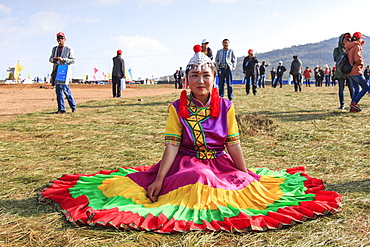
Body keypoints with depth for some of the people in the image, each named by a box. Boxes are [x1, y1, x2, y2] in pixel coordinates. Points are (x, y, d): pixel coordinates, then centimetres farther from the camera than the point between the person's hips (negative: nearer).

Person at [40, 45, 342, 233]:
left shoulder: (225, 106, -2)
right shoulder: (178, 108, -6)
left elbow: (233, 144, 0)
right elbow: (172, 145, -10)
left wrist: (247, 176, -3)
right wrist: (159, 179, -18)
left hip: (221, 163, 3)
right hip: (187, 162, -3)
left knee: (250, 186, -15)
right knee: (198, 181, -32)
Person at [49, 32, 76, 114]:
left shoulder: (69, 49, 2)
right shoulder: (54, 49, 19)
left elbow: (73, 60, -5)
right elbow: (50, 59, 21)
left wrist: (63, 59, -18)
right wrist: (53, 59, -3)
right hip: (56, 70, 6)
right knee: (58, 90, 4)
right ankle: (61, 109, 8)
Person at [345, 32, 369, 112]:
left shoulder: (348, 47, 11)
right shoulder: (357, 47, -15)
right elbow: (358, 59, -26)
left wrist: (360, 45, 19)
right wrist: (361, 64, -5)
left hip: (349, 72, 8)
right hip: (356, 72, -8)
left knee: (356, 89, 17)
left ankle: (353, 107, 12)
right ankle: (354, 103, -6)